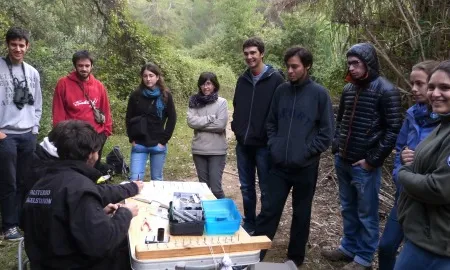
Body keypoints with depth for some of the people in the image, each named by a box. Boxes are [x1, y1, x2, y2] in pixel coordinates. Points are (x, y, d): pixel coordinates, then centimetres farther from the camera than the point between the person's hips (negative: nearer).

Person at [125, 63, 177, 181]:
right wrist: (132, 139, -2)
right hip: (139, 145, 0)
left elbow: (172, 119, -1)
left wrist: (164, 140, -6)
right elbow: (128, 119, 5)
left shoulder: (166, 96, -1)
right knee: (135, 178, -4)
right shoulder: (136, 95, 0)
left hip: (158, 145, 0)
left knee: (157, 179, 11)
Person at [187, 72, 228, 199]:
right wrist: (210, 118, -12)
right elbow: (191, 121, -8)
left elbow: (221, 124, -14)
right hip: (198, 150, 3)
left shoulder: (221, 102, -3)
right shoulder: (194, 102, 5)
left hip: (217, 151, -3)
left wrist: (200, 123, -9)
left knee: (216, 188, -4)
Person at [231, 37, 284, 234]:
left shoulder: (275, 79, -8)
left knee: (266, 189, 6)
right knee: (246, 187, 15)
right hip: (243, 144, 6)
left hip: (264, 145, -5)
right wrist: (236, 127, 7)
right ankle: (249, 224, 30)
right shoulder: (243, 79, 10)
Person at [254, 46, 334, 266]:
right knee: (269, 211, 6)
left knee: (301, 215, 12)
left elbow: (326, 133, -6)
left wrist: (306, 152, -11)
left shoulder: (319, 94, -8)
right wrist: (273, 145, 0)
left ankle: (295, 258, 29)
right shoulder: (281, 90, 3)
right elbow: (271, 123, 13)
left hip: (305, 167, -2)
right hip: (279, 165, 3)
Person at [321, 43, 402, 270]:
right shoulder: (348, 88, 7)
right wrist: (336, 145, 8)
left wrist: (373, 160, -13)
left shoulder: (386, 91, -11)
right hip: (342, 162, 6)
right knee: (348, 209, 18)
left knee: (366, 213, 6)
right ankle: (349, 247, 34)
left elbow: (394, 129, -12)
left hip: (365, 165, -6)